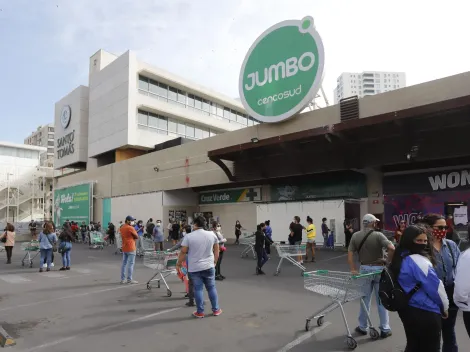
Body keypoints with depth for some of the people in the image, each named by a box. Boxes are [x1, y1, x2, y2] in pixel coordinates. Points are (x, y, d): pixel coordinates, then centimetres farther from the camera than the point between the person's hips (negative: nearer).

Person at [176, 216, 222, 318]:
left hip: (194, 268, -2)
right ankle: (216, 310, 20)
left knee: (198, 289, 6)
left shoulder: (188, 237, -9)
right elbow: (216, 251, 8)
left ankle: (200, 312, 13)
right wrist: (214, 262, 19)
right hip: (209, 266, 2)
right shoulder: (212, 235, 0)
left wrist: (178, 263, 7)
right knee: (211, 288, 12)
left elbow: (183, 252, -7)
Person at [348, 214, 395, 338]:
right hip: (379, 269, -3)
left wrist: (353, 269, -4)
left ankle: (363, 327, 22)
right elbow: (392, 248, -23)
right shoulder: (378, 235, -11)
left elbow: (350, 253, -4)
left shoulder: (355, 236, 0)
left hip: (364, 269, 3)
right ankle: (385, 329, 17)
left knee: (365, 299, 13)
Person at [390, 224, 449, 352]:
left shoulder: (400, 258, 5)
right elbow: (436, 287, -16)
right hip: (425, 312, -8)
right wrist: (444, 307, 1)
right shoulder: (419, 261, -23)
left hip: (406, 309, 8)